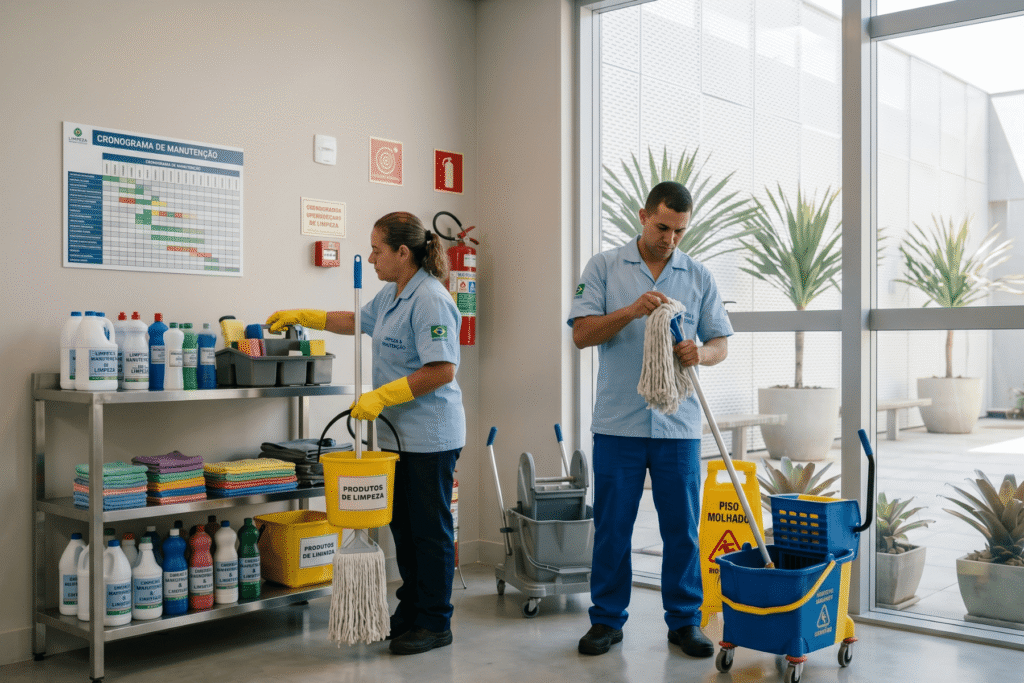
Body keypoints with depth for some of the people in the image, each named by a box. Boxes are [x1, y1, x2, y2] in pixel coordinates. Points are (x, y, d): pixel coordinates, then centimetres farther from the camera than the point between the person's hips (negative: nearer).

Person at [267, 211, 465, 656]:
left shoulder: (430, 300, -19)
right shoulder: (392, 295, 13)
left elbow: (442, 370, -25)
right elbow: (358, 322, 32)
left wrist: (381, 397, -23)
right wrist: (301, 317, 31)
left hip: (430, 436, -10)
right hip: (400, 434, 10)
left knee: (430, 530, 0)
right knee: (403, 527, 15)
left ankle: (435, 624, 12)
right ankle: (411, 612, 27)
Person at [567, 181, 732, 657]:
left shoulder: (699, 277, 9)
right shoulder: (604, 268, 3)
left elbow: (721, 343, 9)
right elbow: (582, 333, -4)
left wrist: (700, 354, -14)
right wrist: (632, 310, -19)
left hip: (678, 424, 2)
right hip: (618, 422, -1)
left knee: (682, 528, 6)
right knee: (611, 527, 6)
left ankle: (684, 621, 20)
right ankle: (607, 620, 19)